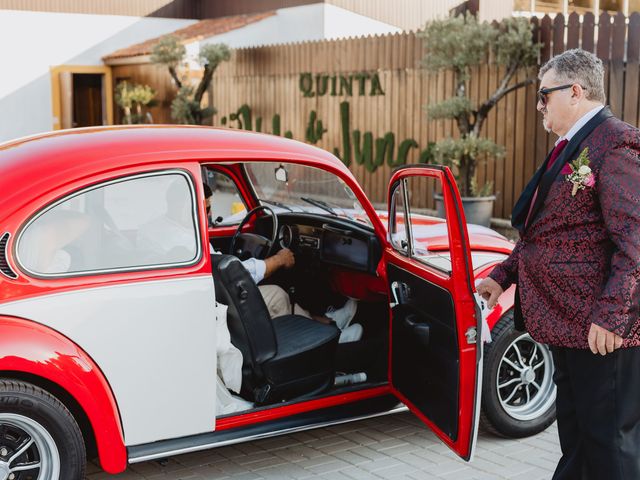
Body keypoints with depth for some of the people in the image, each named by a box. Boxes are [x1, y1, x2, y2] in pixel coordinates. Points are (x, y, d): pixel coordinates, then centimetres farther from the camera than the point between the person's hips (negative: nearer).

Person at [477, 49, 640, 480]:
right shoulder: (572, 148, 16)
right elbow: (545, 230, 23)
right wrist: (504, 275, 18)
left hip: (604, 330, -10)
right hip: (566, 322, 10)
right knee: (574, 435, 21)